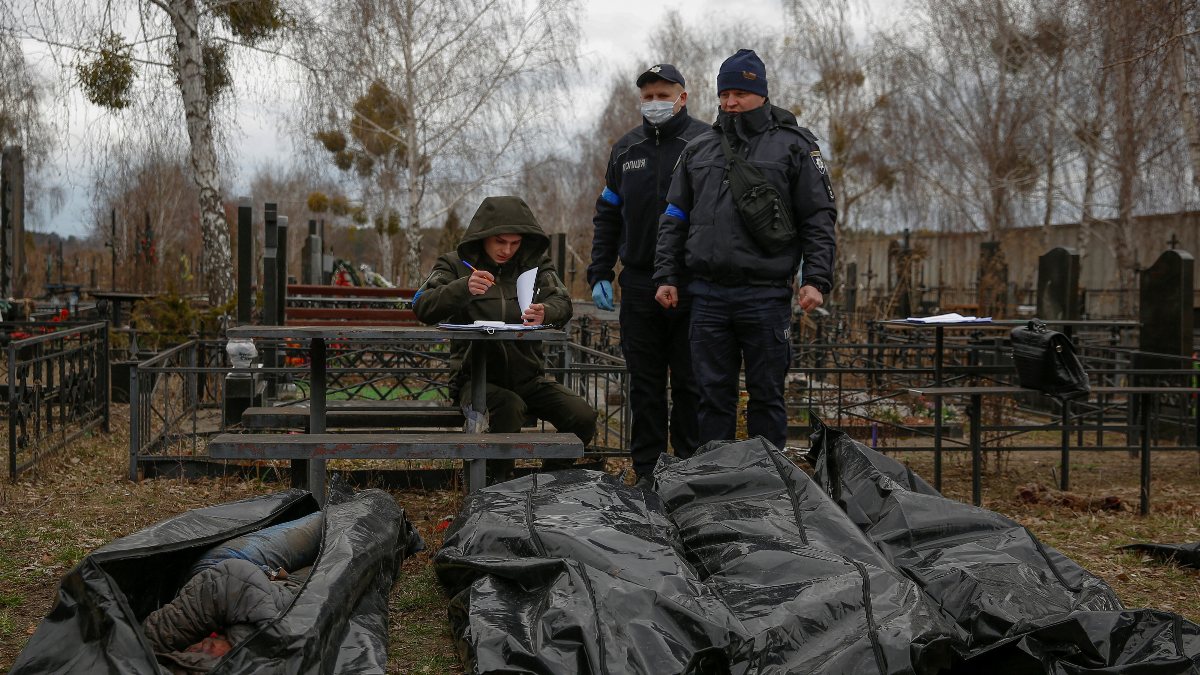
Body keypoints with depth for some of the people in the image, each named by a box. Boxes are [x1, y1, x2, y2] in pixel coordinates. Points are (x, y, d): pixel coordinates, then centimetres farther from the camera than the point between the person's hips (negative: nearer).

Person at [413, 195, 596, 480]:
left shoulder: (536, 262, 12)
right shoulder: (457, 263, 5)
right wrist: (463, 288, -28)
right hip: (476, 377, -3)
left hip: (527, 376, 3)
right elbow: (422, 307, -9)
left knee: (583, 417, -18)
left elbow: (562, 303, -4)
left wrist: (545, 312, -29)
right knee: (509, 407, -35)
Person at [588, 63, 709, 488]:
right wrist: (599, 273, 8)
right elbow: (607, 217, 17)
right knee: (644, 383, 7)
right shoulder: (625, 150, 13)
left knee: (690, 382, 2)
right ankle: (646, 470, 15)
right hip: (639, 285, 4)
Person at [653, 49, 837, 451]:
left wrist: (816, 279, -9)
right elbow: (675, 218, 16)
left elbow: (819, 218, 0)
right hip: (708, 294, 3)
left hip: (765, 295, -3)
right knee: (713, 394, 7)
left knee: (766, 394, 5)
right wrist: (666, 276, 7)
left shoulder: (794, 145, 4)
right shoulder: (698, 149, 14)